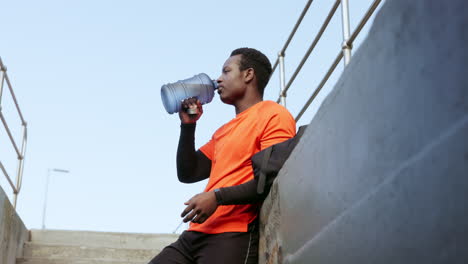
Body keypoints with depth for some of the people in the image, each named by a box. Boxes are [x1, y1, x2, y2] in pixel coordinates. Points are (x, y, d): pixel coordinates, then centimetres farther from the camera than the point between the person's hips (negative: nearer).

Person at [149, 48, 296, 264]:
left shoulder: (274, 115, -1)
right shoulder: (224, 131, 26)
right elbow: (187, 174, 22)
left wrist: (218, 196, -19)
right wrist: (188, 124, 14)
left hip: (233, 238, -8)